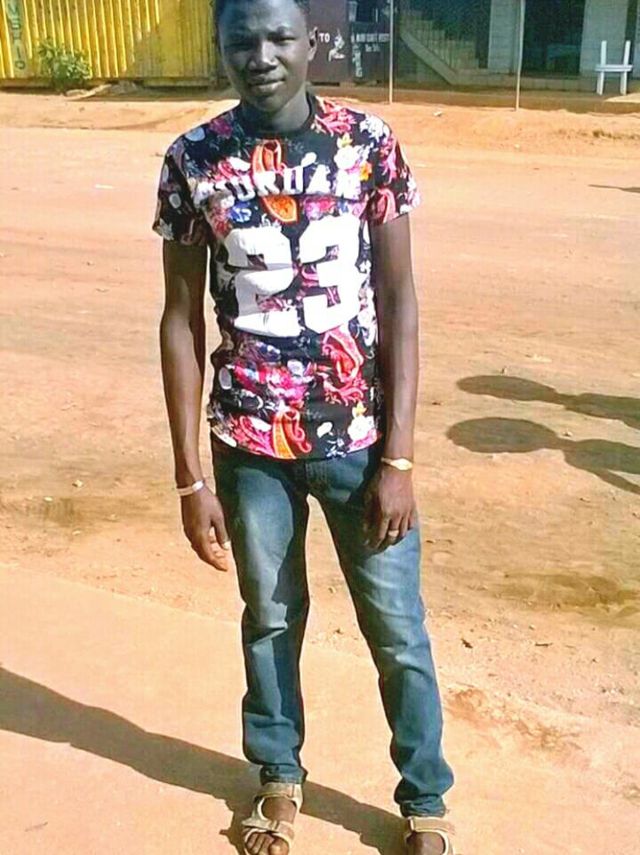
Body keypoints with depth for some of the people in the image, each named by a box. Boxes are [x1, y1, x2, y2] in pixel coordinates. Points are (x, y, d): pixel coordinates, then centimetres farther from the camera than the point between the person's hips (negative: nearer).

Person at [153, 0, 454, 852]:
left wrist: (398, 458, -10)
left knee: (396, 626, 11)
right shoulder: (192, 159, -5)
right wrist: (190, 477, -3)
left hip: (358, 431, 0)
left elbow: (399, 303, -6)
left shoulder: (370, 144, -7)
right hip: (250, 439, 1)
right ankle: (279, 774, 43)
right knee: (270, 614, 19)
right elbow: (182, 319, -2)